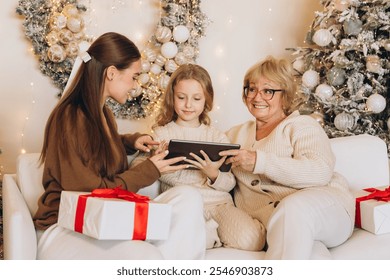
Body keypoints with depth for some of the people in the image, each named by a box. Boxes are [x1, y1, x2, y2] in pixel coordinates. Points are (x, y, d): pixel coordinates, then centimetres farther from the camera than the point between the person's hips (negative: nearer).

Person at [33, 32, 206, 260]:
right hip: (66, 227, -9)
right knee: (147, 257, -38)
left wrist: (131, 141, 15)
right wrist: (149, 171, -7)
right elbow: (92, 192, -14)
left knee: (189, 198, -14)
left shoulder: (103, 113, 12)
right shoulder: (69, 119, -15)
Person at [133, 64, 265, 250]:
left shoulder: (217, 136, 16)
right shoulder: (162, 133, 11)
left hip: (219, 202, 2)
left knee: (249, 240, -27)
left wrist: (214, 175, -13)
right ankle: (212, 231, -7)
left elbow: (230, 184, 8)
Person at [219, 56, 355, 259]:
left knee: (293, 207, -38)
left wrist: (259, 161, -17)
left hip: (323, 205, -1)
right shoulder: (235, 134, 25)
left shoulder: (302, 126, 9)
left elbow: (320, 172, -10)